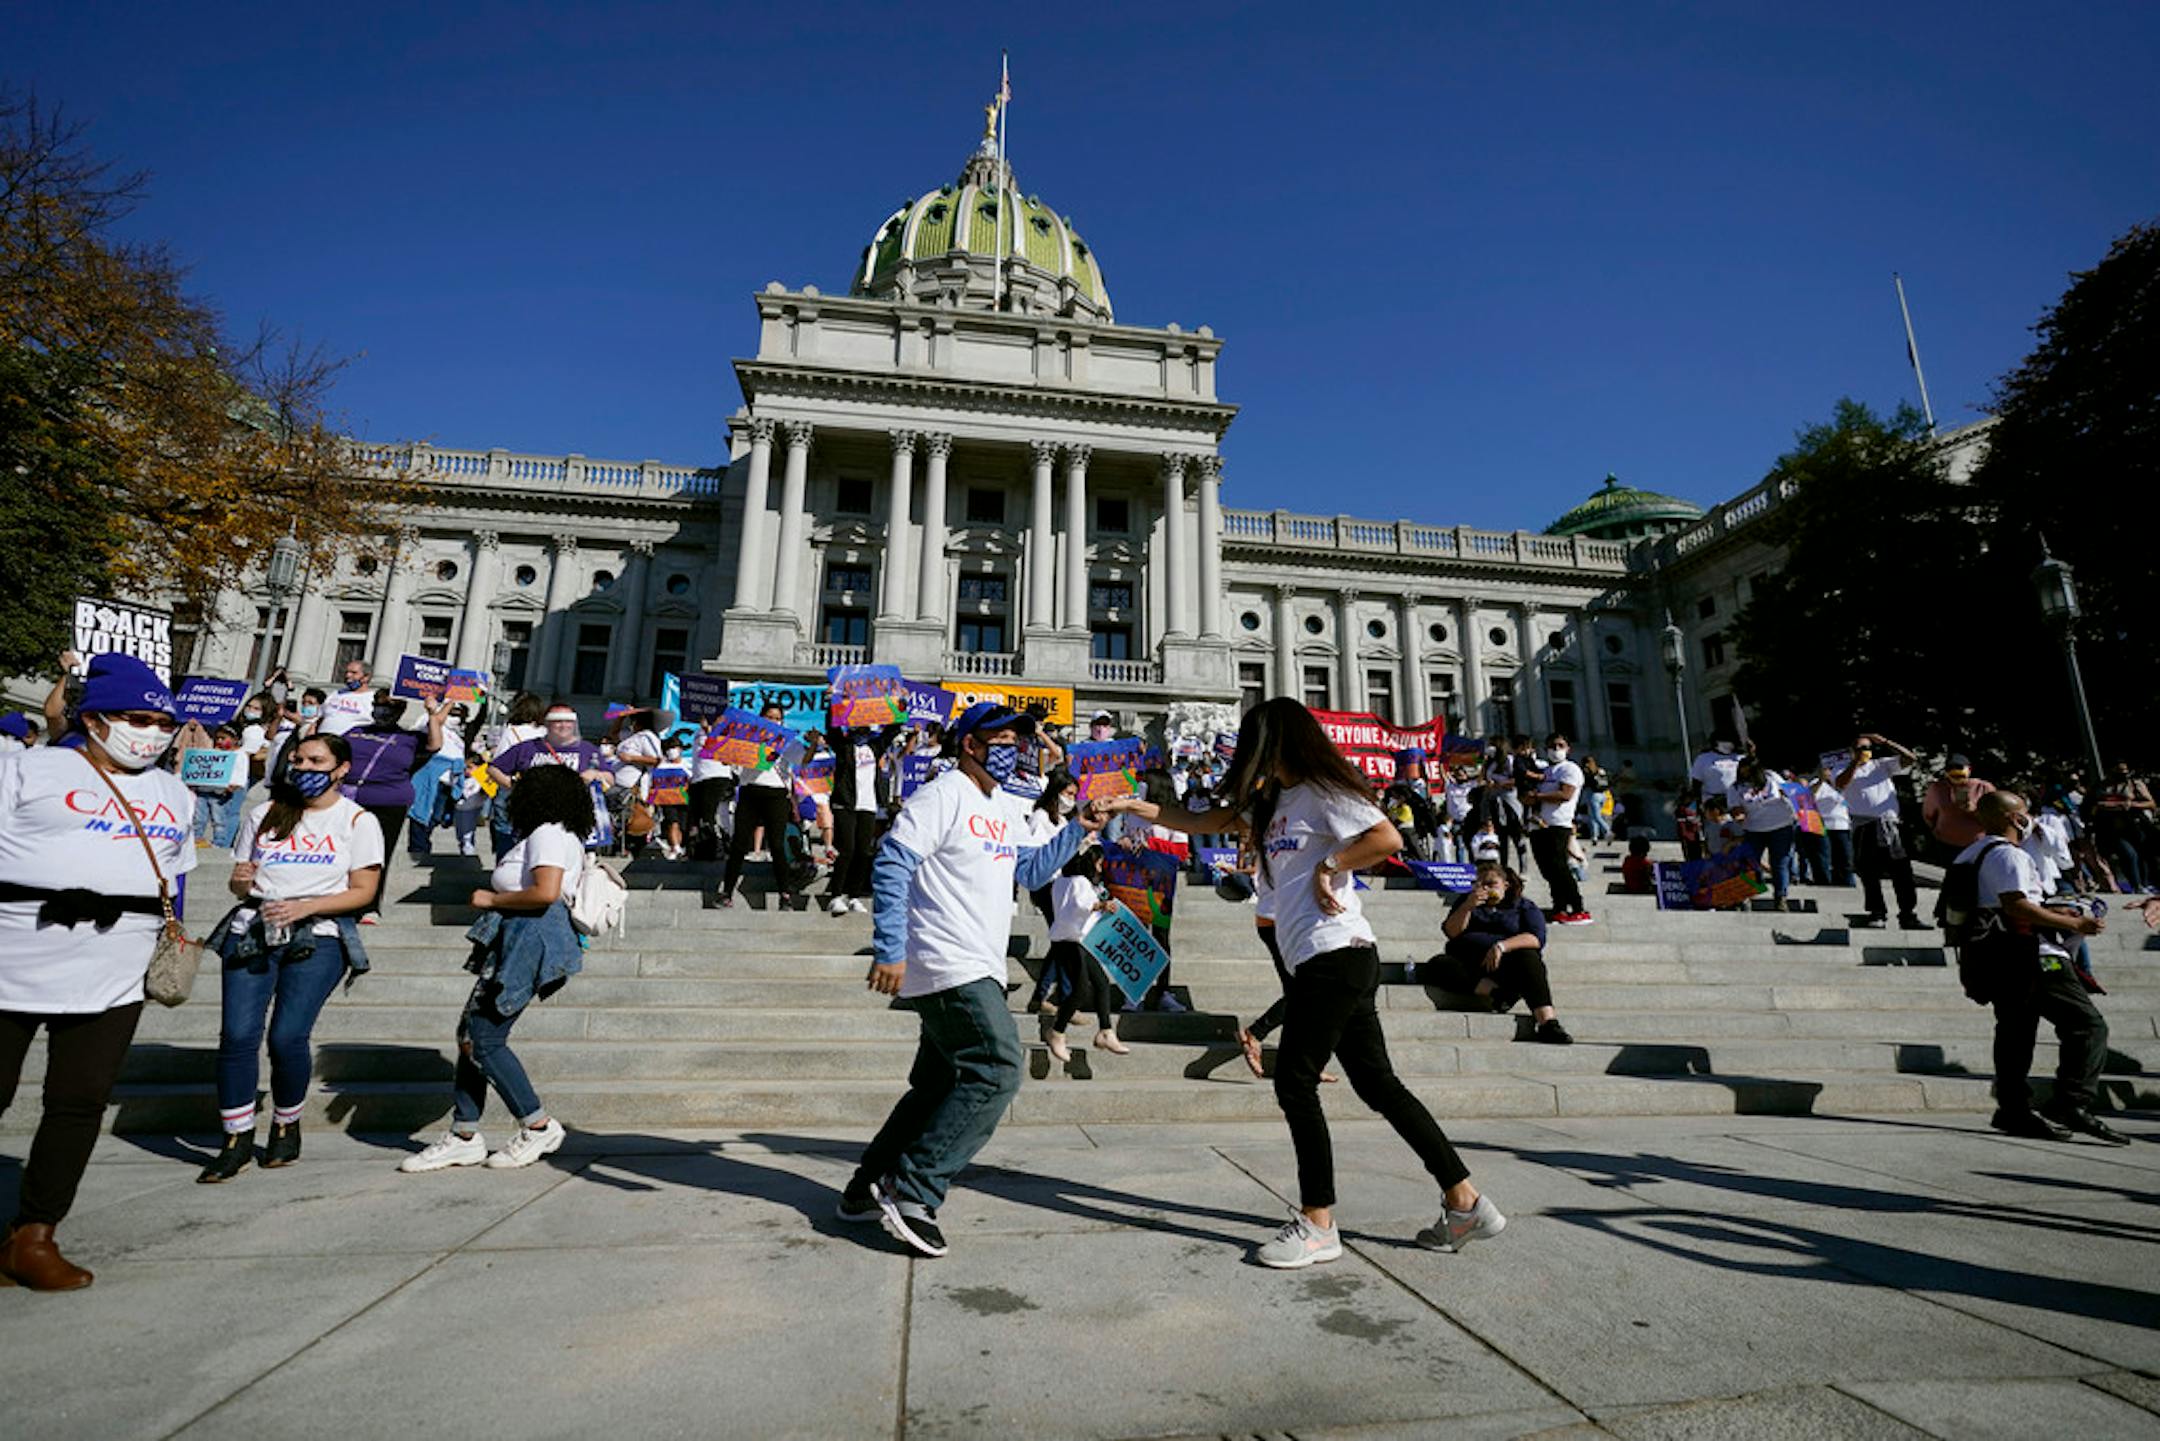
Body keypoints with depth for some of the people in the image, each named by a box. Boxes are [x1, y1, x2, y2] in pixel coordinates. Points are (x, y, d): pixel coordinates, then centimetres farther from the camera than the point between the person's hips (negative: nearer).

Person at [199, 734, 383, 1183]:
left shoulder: (358, 821, 5)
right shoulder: (264, 815, 16)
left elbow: (363, 891, -2)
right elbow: (239, 884, 19)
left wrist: (306, 907, -15)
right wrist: (241, 881, -4)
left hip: (318, 937, -3)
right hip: (252, 931, 3)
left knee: (287, 1037, -9)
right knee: (237, 1034, -7)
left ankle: (286, 1128, 16)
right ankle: (237, 1141, 9)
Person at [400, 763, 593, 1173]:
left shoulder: (547, 833, -10)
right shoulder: (564, 836, 21)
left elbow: (545, 892, -24)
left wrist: (492, 899, -10)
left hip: (530, 938, -10)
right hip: (515, 940, 10)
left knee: (484, 1039, -7)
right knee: (470, 1034, 10)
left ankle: (539, 1127, 3)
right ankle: (464, 1137, 17)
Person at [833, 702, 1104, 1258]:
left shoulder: (1006, 808, 18)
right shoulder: (942, 796, -11)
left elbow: (1028, 871, 26)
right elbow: (891, 866, -17)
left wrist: (1077, 830, 16)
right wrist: (890, 951, -22)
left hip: (978, 971, 10)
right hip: (948, 967, -10)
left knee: (940, 1083, 14)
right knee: (997, 1070, -15)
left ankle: (869, 1189, 26)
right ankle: (912, 1190, -7)